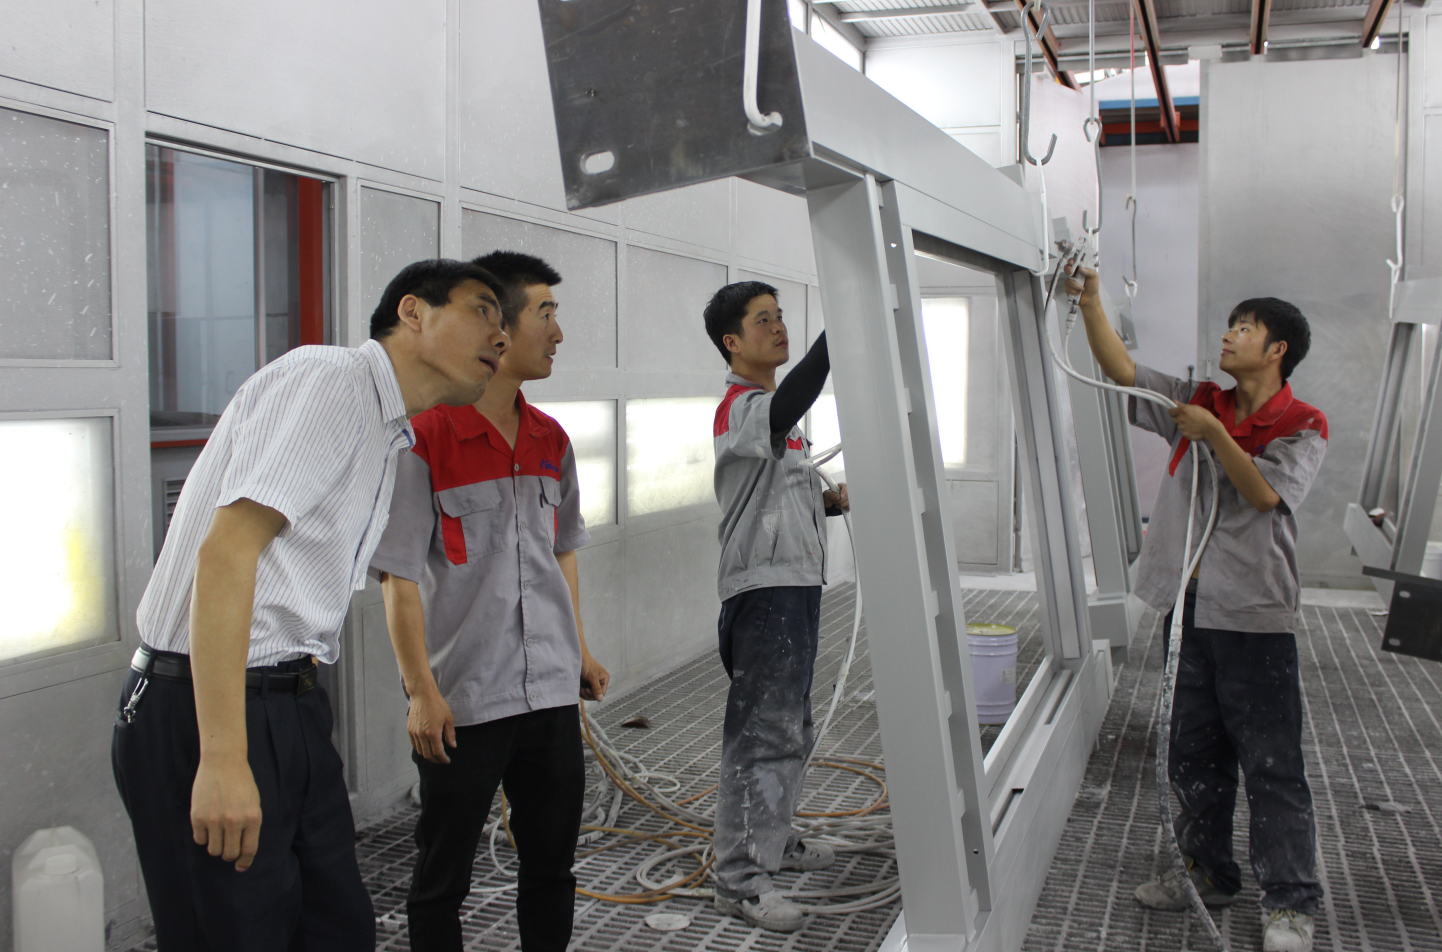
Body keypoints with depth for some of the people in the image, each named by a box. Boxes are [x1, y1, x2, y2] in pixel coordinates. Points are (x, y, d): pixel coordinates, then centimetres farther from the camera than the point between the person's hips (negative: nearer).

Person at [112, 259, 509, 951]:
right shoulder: (328, 377, -12)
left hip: (291, 708, 9)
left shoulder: (389, 438, 18)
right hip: (203, 709, -9)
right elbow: (227, 548, -22)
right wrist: (222, 761, -27)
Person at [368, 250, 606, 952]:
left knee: (551, 864, 15)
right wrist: (422, 692, -14)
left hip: (550, 692, 6)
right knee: (442, 879, 8)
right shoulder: (424, 439, -11)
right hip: (461, 702, -6)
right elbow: (399, 576, -11)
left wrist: (579, 651, 19)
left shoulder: (551, 441, 9)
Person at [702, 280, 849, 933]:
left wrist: (830, 499, 8)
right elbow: (791, 402, -39)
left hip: (795, 584, 10)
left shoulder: (768, 410, 18)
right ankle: (738, 879, -1)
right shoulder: (741, 408, -15)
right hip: (763, 591, -10)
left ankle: (772, 839, 35)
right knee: (761, 732, -8)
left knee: (790, 726, 20)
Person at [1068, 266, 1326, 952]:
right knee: (1194, 754, 15)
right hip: (1190, 607, 6)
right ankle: (1208, 874, 30)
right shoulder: (1197, 402, 10)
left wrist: (1213, 434, -17)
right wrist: (1090, 301, -5)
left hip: (1253, 617, -5)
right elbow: (1122, 370, 3)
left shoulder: (1302, 427, -3)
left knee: (1271, 764, -2)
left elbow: (1264, 492, -17)